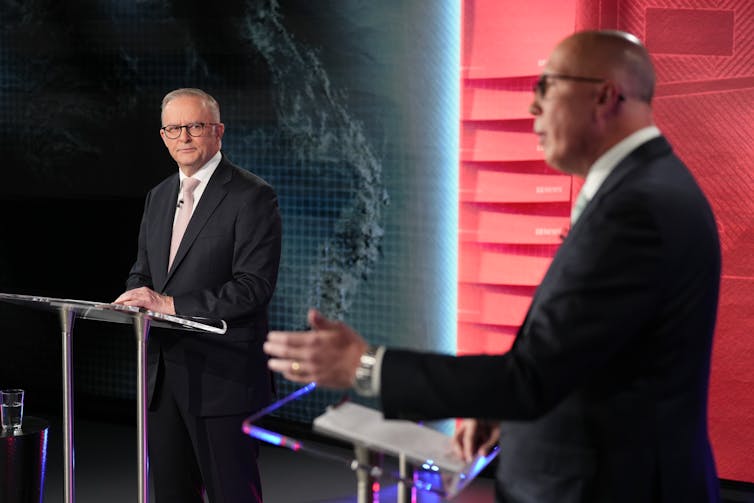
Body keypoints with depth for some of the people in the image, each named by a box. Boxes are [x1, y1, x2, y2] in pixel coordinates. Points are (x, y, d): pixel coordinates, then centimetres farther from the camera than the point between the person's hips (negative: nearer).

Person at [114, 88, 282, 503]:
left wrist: (170, 304, -20)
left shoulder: (253, 197, -9)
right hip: (162, 373, 7)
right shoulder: (159, 196, 15)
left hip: (222, 377, -7)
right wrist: (138, 300, -2)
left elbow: (254, 286, -17)